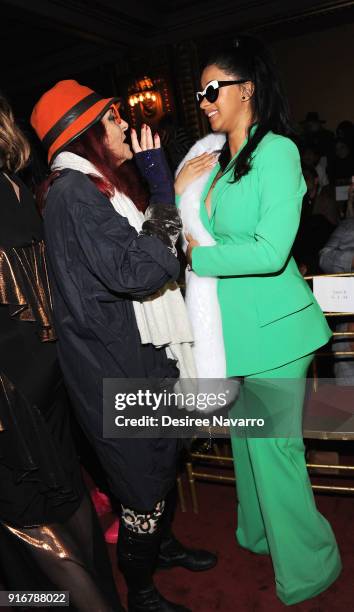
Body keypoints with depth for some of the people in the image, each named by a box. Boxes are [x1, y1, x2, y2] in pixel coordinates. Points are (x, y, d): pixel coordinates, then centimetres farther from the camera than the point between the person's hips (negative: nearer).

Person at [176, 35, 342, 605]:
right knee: (246, 437, 22)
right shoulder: (222, 160, 12)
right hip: (235, 326, 8)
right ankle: (260, 532, 46)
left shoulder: (277, 151, -12)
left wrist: (200, 257, -12)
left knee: (274, 445, 5)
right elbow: (203, 238, 13)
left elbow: (271, 251, -23)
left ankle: (307, 566, 30)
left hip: (271, 326, -8)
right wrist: (182, 194, 0)